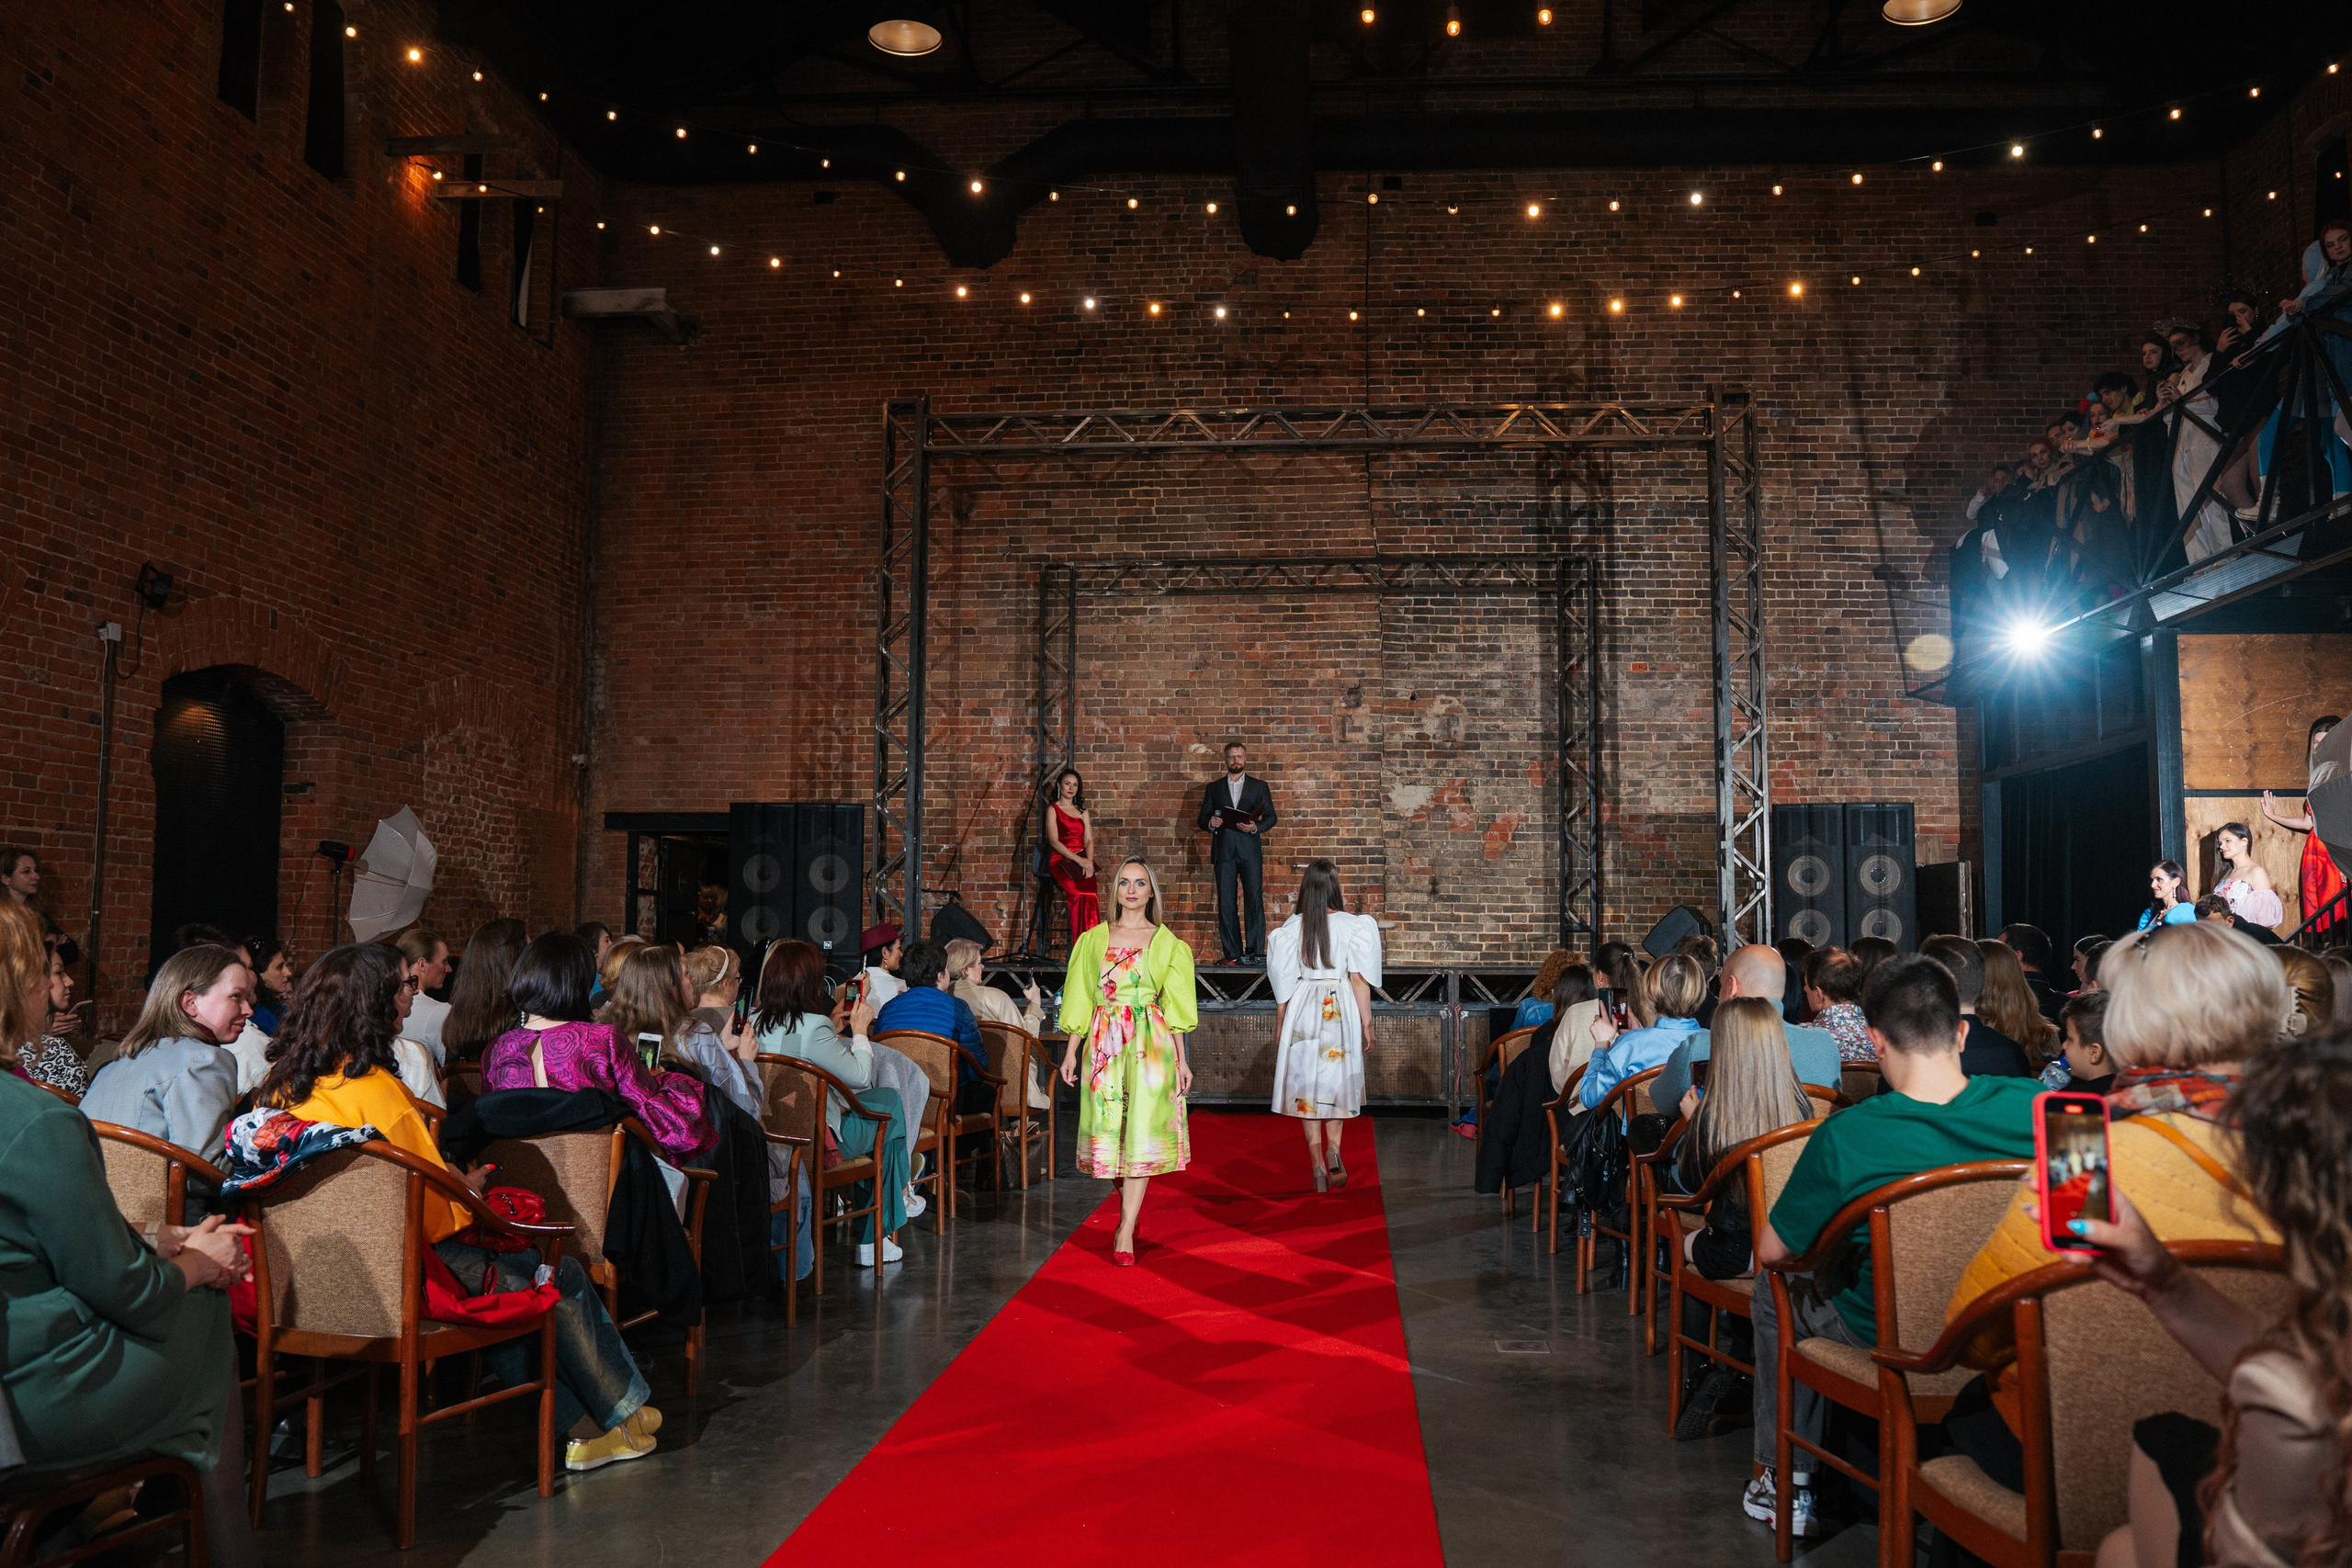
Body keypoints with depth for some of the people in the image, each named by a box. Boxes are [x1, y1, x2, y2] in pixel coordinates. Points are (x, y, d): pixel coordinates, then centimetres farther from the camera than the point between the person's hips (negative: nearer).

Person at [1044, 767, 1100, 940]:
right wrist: (1078, 860, -14)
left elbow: (1089, 840, 14)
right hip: (1060, 861, -4)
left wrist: (1088, 861, -7)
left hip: (1082, 861, 4)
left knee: (1089, 892, -30)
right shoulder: (1053, 809, 8)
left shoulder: (1082, 812, 23)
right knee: (1082, 893, -33)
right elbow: (1054, 842, -3)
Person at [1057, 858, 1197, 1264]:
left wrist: (1181, 1059, 2)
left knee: (1141, 1130, -9)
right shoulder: (1093, 940, 11)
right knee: (1109, 1127, 2)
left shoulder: (1167, 943, 7)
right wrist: (1071, 1051, 5)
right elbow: (1080, 1001, 11)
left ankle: (1125, 1230, -9)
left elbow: (1175, 1006, 6)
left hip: (1150, 1043, -2)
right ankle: (1130, 1206, 23)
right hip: (1104, 1043, 2)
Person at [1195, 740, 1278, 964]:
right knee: (1226, 905, -1)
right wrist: (1210, 823, -10)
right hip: (1223, 852, 1)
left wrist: (1256, 827, -11)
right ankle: (1232, 954, 2)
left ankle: (1255, 952, -6)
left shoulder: (1259, 786, 13)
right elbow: (1202, 820, 13)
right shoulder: (1213, 789, 17)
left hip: (1250, 852, -1)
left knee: (1254, 901, -8)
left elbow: (1271, 817, 8)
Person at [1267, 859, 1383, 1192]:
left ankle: (1318, 1165, 3)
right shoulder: (1351, 925, -6)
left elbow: (1283, 981, 2)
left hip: (1302, 1011, 0)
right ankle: (1333, 1149, -4)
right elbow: (1359, 978, -7)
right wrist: (1366, 1023, 1)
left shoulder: (1291, 927, -2)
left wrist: (1279, 1025, 11)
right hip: (1341, 1010, 0)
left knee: (1306, 1084, 6)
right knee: (1336, 1081, 15)